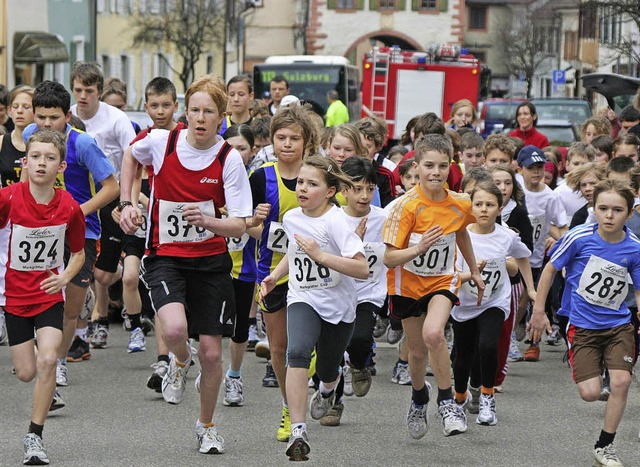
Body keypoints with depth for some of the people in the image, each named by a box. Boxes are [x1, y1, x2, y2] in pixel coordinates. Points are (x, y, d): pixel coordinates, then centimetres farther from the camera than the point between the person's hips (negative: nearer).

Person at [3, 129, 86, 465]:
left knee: (47, 361, -18)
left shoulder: (69, 208, -11)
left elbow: (78, 252, 5)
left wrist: (64, 278, -13)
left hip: (49, 295, 0)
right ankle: (48, 386, 43)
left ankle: (34, 437, -7)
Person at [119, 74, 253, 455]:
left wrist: (206, 220, -31)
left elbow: (239, 227, -12)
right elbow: (130, 157, 17)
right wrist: (127, 203, 9)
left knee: (211, 351, 2)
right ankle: (181, 361, 11)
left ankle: (207, 426, 29)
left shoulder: (230, 159, -11)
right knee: (175, 329, -28)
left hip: (211, 261, 1)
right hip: (165, 256, 0)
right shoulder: (161, 142, -8)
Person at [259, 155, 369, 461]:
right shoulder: (291, 218, -1)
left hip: (338, 306, -2)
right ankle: (298, 432, -34)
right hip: (302, 300, 2)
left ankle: (326, 391, 57)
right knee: (297, 351, -28)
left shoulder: (335, 222, -19)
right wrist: (274, 276, 9)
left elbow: (362, 269, -28)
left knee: (327, 372, 15)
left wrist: (321, 255, -34)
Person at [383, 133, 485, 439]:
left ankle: (447, 401, -12)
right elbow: (389, 259, -21)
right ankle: (419, 397, 43)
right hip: (408, 282, 0)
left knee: (433, 333, -28)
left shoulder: (460, 205, -10)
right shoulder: (407, 207, -21)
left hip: (442, 280, 1)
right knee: (417, 350, 10)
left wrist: (474, 271, 23)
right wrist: (419, 248, -38)